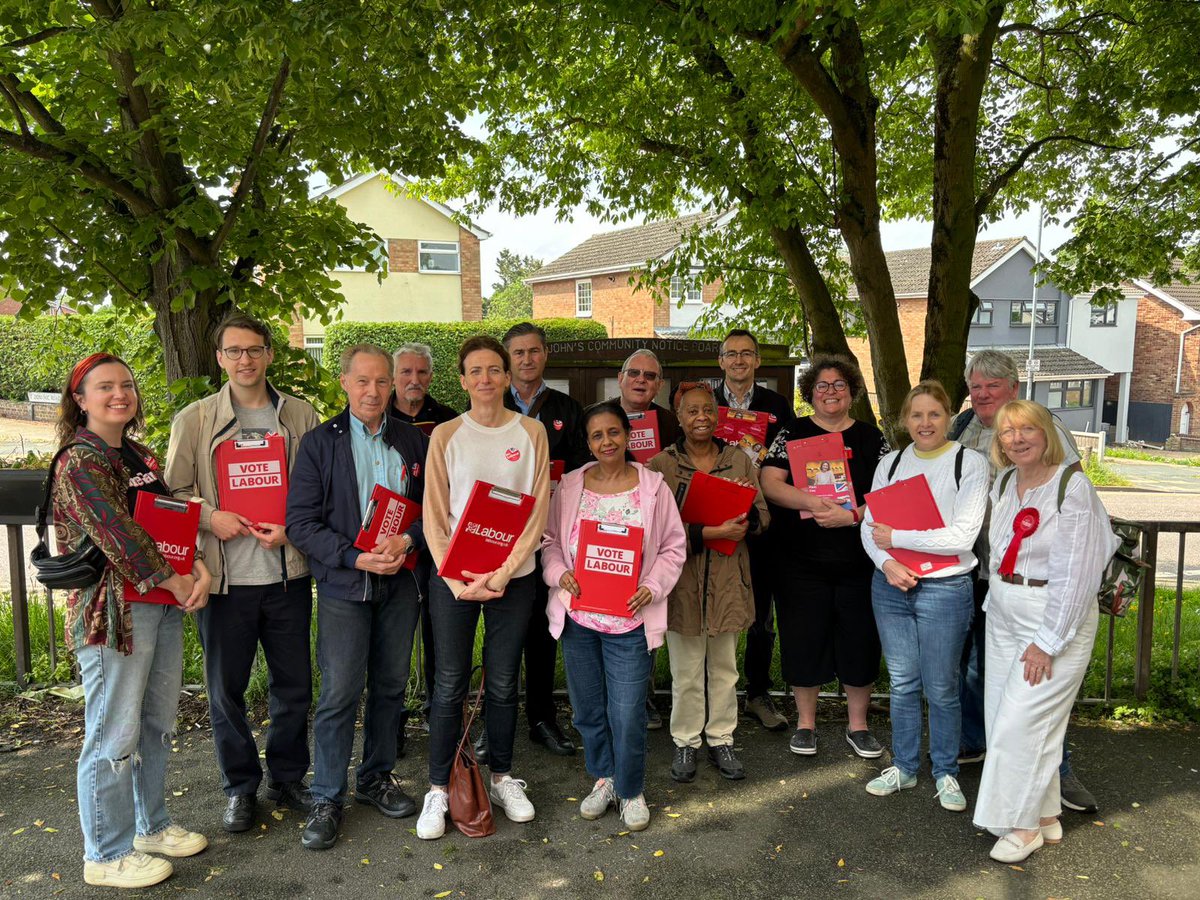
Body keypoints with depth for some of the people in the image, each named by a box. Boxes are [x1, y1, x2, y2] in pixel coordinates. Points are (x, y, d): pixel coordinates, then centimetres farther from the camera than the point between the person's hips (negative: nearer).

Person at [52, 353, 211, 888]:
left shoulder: (139, 456, 14)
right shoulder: (79, 462, -10)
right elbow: (116, 534, -18)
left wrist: (199, 568, -6)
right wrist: (176, 582, -14)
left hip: (164, 605, 8)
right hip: (114, 610, -8)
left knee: (157, 723, 17)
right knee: (115, 735, 2)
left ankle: (151, 825, 34)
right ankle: (108, 855, 17)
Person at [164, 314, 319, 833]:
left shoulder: (301, 417, 4)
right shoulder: (194, 419, 2)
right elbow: (173, 490, 4)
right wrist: (211, 518, -13)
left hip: (287, 572, 1)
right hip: (224, 575, -1)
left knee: (294, 683, 11)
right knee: (226, 688, 10)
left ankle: (287, 778, 31)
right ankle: (239, 786, 29)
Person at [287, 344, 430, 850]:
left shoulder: (414, 441, 8)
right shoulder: (319, 443, -1)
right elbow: (300, 521, -6)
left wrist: (408, 541, -12)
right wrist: (355, 558, -16)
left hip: (400, 582, 3)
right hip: (343, 585, -3)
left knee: (390, 687, 13)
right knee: (339, 694, -1)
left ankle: (377, 779, 31)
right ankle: (326, 799, 16)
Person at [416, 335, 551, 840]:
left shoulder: (531, 433, 1)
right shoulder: (446, 435, 0)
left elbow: (537, 510, -2)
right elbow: (434, 516, -1)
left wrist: (503, 573, -11)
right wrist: (456, 580, -12)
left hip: (513, 576, 1)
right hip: (453, 576, -1)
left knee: (503, 684, 10)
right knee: (449, 685, 4)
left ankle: (502, 777, 28)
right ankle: (438, 788, 19)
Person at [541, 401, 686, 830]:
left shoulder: (653, 487, -1)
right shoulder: (569, 486, 4)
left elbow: (673, 547, 3)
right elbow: (550, 540, 9)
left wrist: (652, 587, -12)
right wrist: (559, 573, -10)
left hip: (629, 619, -2)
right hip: (577, 616, 3)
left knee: (627, 713, -1)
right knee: (588, 709, 14)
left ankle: (631, 791, 23)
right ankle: (603, 778, 36)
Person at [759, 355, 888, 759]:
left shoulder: (871, 437, 7)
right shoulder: (792, 433, 5)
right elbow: (770, 483, -7)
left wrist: (851, 515, -18)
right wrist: (810, 502, -23)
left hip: (858, 557, 1)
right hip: (800, 558, -1)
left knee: (859, 638, 7)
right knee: (804, 637, 6)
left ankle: (857, 725, 26)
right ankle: (805, 722, 24)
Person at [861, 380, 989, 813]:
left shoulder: (971, 464, -8)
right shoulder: (890, 463, 5)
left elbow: (962, 536, -16)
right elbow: (869, 526, 3)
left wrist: (896, 538, -13)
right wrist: (887, 564, -15)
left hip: (944, 590, -3)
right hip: (890, 586, 4)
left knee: (940, 688, 7)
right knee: (902, 682, 15)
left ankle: (945, 773, 27)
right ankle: (903, 767, 31)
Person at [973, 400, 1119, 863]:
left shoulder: (1072, 486, -16)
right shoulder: (1003, 484, 6)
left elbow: (1075, 574, -18)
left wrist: (1047, 642, -18)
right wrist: (995, 604, 12)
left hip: (1057, 617, -7)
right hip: (1003, 615, 7)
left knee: (1022, 720, -4)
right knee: (1000, 717, 10)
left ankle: (1025, 824, 14)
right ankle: (1045, 814, 26)